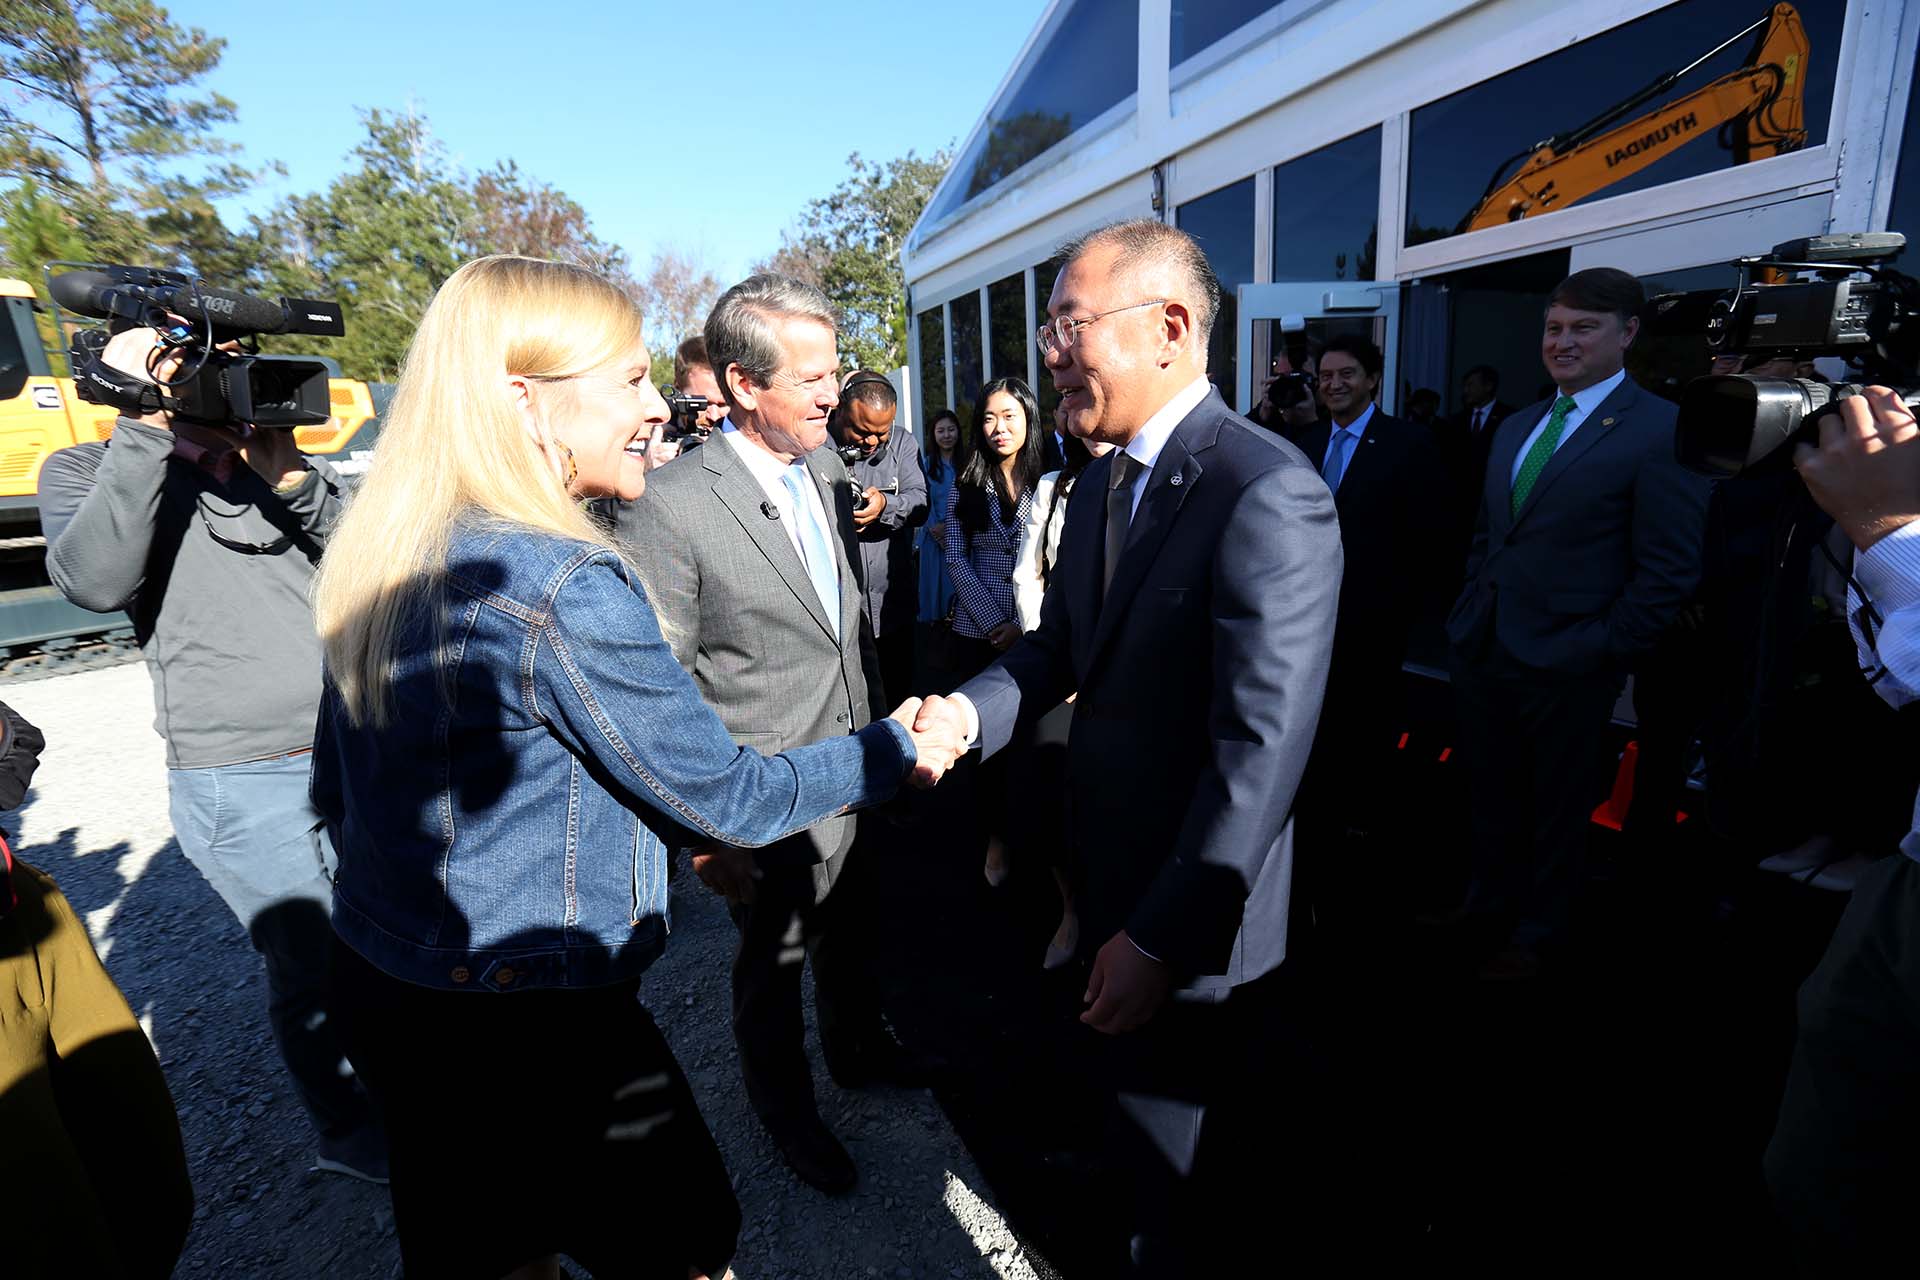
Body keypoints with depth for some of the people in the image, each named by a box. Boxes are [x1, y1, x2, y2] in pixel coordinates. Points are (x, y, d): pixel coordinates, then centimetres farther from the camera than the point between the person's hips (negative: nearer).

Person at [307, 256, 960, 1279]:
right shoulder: (563, 585, -27)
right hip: (533, 1029, -8)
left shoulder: (377, 557, 0)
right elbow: (729, 799, -20)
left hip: (382, 993, 8)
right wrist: (899, 748, -8)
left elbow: (337, 792, 9)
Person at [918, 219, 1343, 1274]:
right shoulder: (1102, 478, 6)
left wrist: (1163, 939, -22)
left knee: (1175, 1160, 14)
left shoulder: (1268, 494, -22)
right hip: (1109, 868, 8)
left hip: (1191, 906, -7)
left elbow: (1262, 748, -25)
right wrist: (974, 706, -9)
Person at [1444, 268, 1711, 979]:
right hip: (1481, 651, 6)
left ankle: (1535, 935, 34)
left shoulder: (1661, 431, -10)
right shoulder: (1515, 428, 12)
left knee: (1557, 810, 14)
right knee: (1490, 796, 20)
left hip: (1566, 663, -6)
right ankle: (1488, 907, 41)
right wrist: (1470, 612, 9)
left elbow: (1669, 571, -12)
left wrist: (1603, 651, -16)